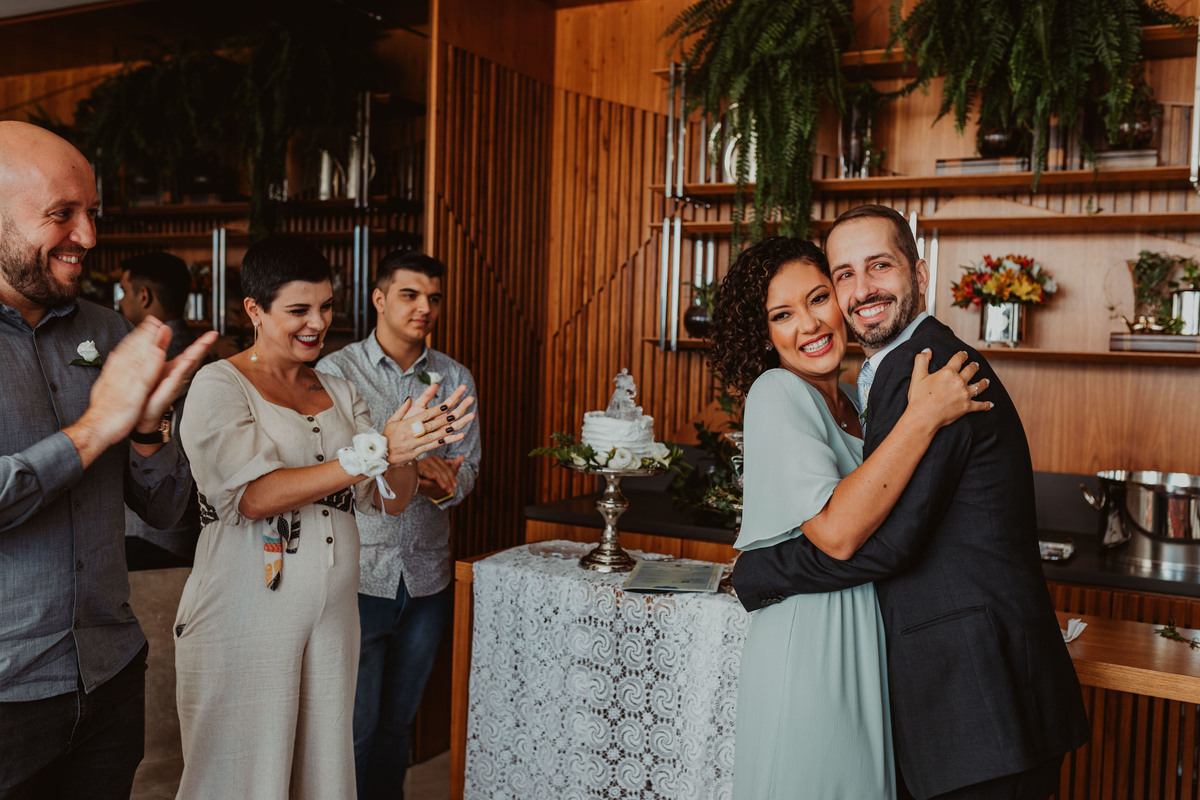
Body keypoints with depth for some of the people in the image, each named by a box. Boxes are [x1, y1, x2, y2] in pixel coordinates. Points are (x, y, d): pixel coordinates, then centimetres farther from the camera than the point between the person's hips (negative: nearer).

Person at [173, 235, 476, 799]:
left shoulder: (339, 393, 13)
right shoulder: (220, 386, -5)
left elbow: (390, 501, 6)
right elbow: (254, 496, -20)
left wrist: (409, 446, -16)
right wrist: (377, 451, -23)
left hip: (331, 615, 5)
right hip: (245, 619, -5)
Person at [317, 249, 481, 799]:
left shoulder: (455, 377, 9)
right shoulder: (336, 371, -2)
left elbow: (466, 465, 9)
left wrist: (445, 485, -14)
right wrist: (407, 463, -23)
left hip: (426, 574, 4)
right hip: (359, 573, -4)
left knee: (398, 722, 14)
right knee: (354, 727, 0)